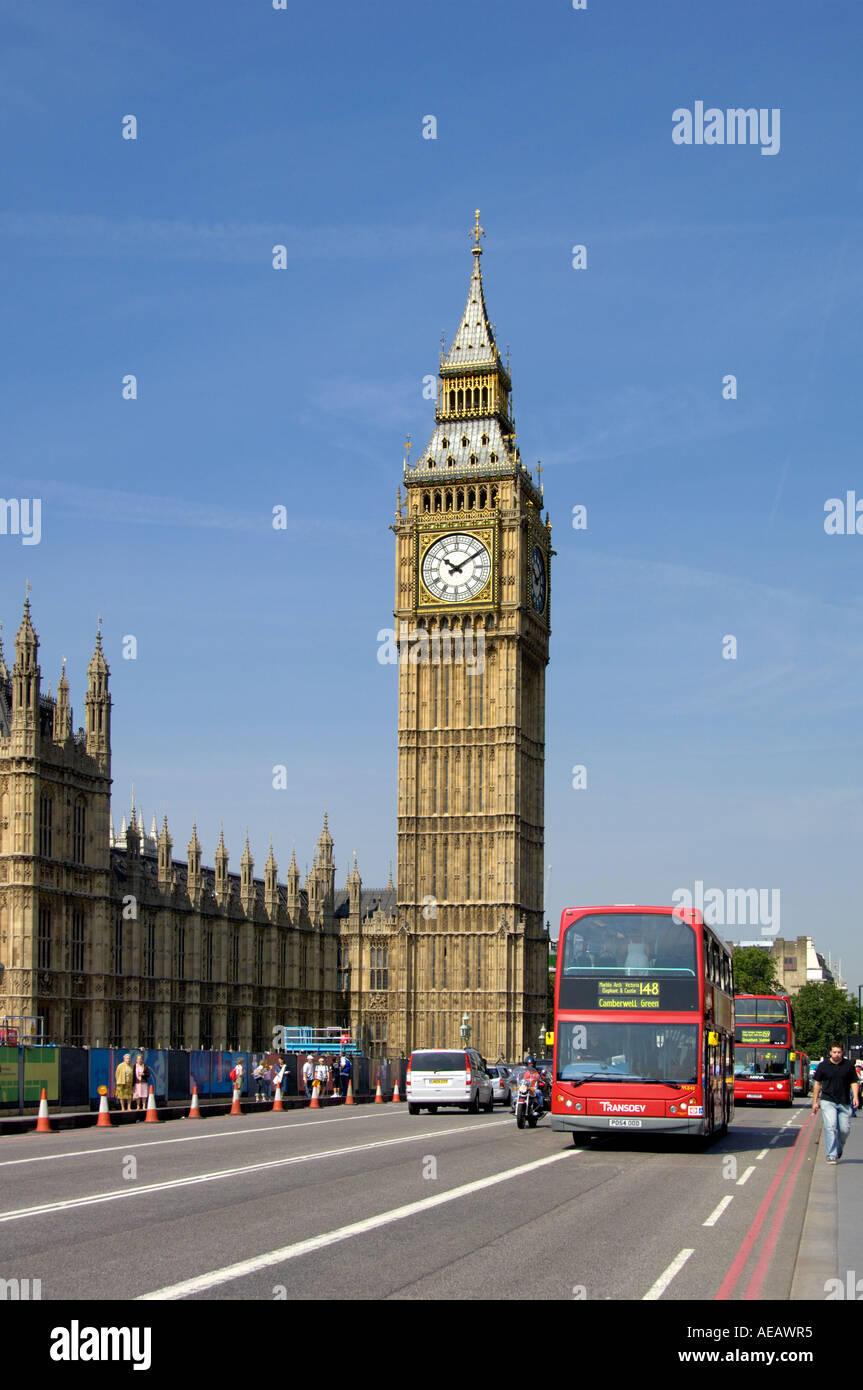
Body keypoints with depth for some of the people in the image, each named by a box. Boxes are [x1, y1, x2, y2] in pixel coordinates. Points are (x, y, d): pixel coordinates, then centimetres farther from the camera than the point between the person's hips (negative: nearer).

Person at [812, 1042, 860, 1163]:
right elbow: (817, 1083, 9)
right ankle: (832, 1155, -12)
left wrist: (855, 1097, -9)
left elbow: (854, 1082, 8)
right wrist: (815, 1102, 8)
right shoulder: (823, 1066, 2)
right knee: (831, 1126, -15)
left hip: (844, 1103, 2)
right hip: (827, 1101, -2)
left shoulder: (849, 1065, 4)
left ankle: (839, 1150, 30)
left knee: (845, 1129, 2)